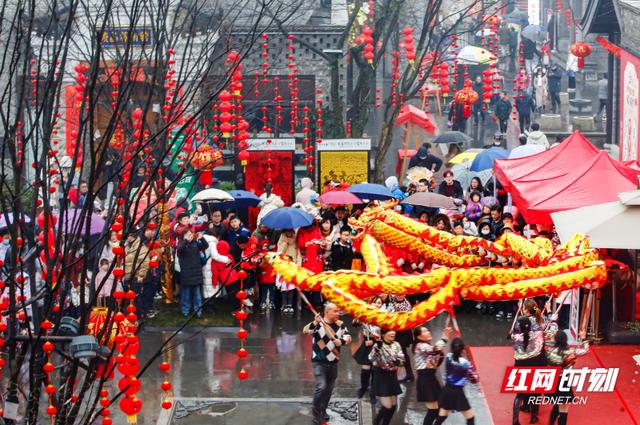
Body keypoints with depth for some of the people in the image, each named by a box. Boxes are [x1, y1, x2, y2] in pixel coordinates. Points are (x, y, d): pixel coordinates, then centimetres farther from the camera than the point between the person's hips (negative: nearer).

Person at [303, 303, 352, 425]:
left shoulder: (340, 325, 2)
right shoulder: (318, 324, -13)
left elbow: (348, 338, 1)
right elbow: (305, 331, -28)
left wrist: (341, 341, -20)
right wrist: (315, 323, -46)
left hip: (333, 362, 5)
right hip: (319, 362, -5)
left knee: (329, 388, 15)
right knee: (321, 386, -17)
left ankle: (323, 410, 35)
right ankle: (316, 413, 0)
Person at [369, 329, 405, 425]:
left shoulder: (396, 345, 5)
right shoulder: (379, 345, -13)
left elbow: (403, 359, 6)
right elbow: (372, 359, -27)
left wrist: (398, 361, -16)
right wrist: (377, 348, -43)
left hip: (392, 377, 6)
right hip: (381, 377, -6)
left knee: (393, 406, 8)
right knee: (387, 406, -10)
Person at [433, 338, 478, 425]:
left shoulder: (448, 357, -5)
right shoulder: (465, 363, -17)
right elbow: (474, 379, -8)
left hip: (447, 390, 6)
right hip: (458, 392, -6)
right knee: (470, 418, 3)